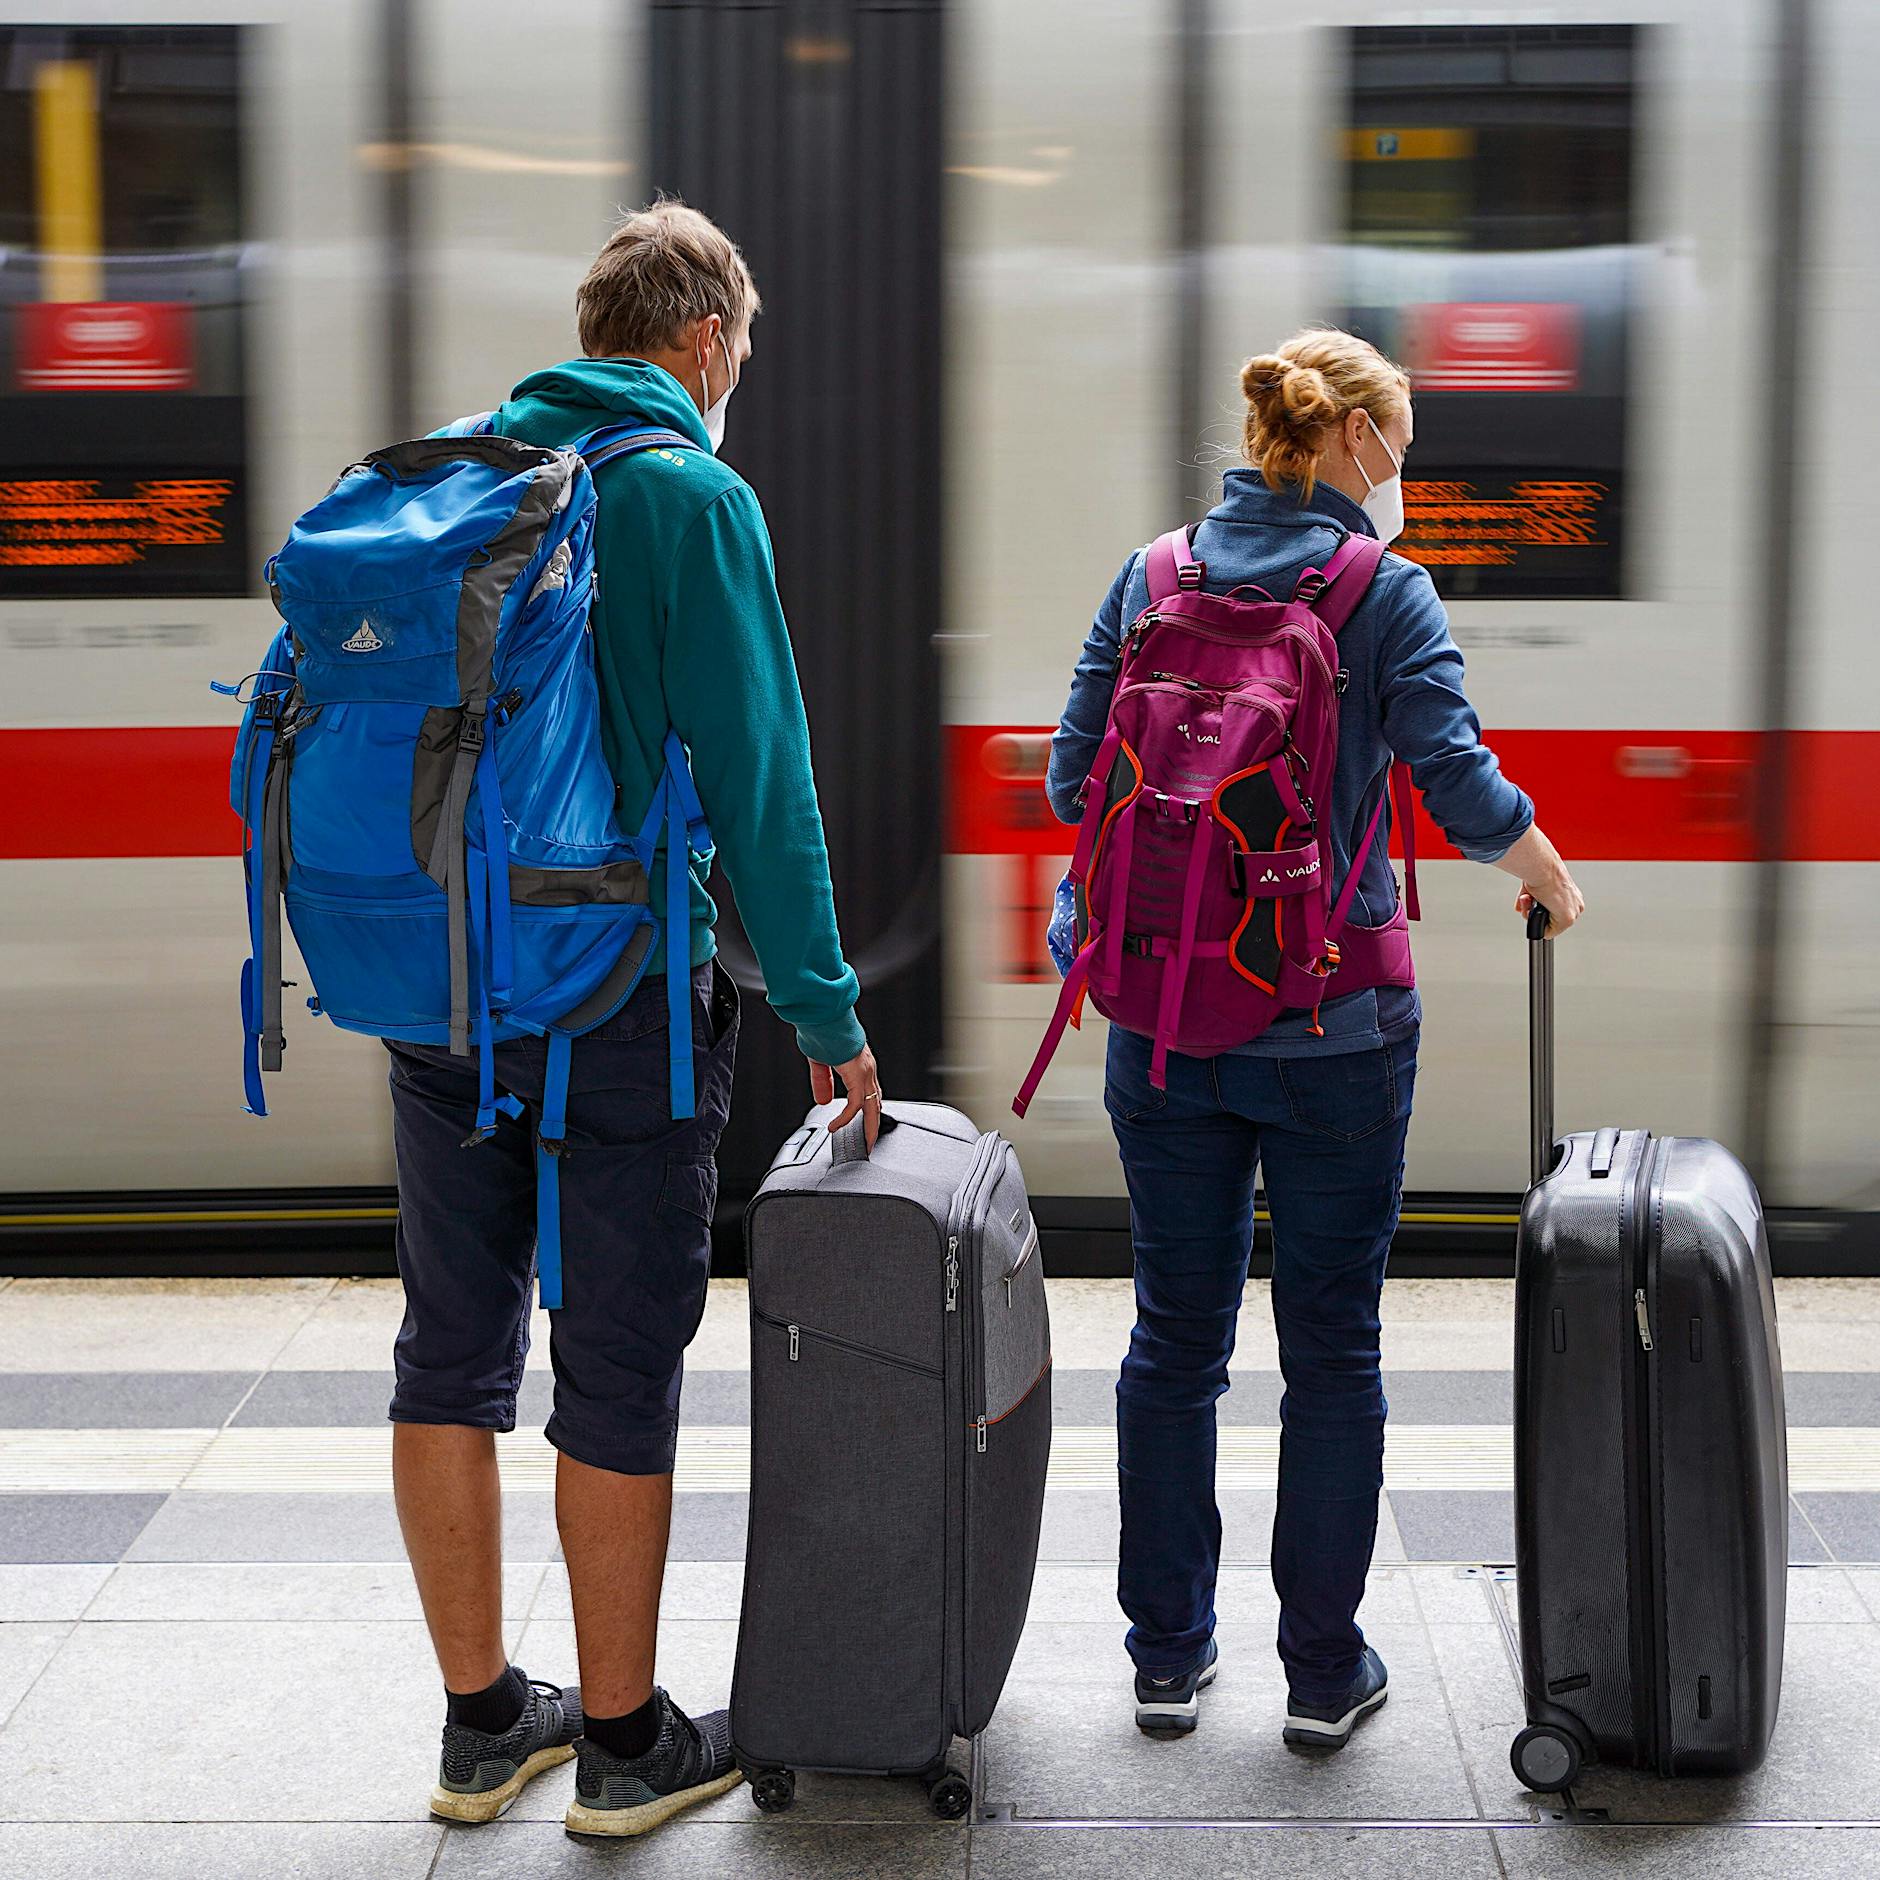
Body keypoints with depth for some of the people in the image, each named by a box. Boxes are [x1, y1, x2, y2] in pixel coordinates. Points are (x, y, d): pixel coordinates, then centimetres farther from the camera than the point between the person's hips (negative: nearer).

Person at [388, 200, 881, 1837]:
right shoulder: (691, 493, -9)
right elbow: (756, 774, -12)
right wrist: (823, 1010, -6)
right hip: (616, 986, -6)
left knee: (451, 1350, 12)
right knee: (619, 1364, 4)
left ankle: (484, 1720, 23)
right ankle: (625, 1743, 15)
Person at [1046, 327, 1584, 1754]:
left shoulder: (1149, 576, 4)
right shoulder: (1383, 592, -7)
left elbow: (1075, 781, 3)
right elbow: (1463, 788, -14)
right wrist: (1551, 881, 4)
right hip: (1331, 1030, -3)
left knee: (1176, 1337, 13)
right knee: (1333, 1350, 8)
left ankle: (1169, 1652, 21)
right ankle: (1324, 1672, 16)